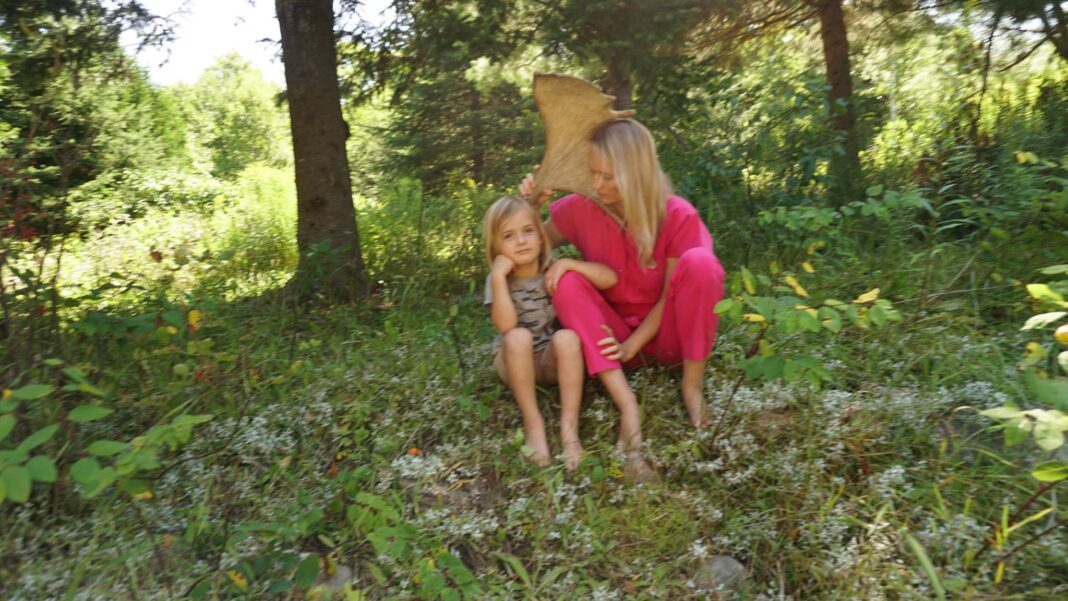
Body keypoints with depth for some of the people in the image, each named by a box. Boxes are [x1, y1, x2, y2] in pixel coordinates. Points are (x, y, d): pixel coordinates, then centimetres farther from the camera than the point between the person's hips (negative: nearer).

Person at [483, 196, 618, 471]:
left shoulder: (554, 269, -9)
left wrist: (568, 263, -26)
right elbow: (505, 326, -27)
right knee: (519, 337, -32)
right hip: (515, 362, 0)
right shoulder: (497, 279, -10)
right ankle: (533, 422, -24)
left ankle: (569, 426, -29)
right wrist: (499, 277, -30)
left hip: (554, 359, 1)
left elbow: (610, 278, -18)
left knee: (566, 337, -32)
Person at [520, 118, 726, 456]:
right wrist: (530, 205, -12)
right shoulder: (580, 208, -10)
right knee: (565, 280, -26)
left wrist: (631, 346, -21)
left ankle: (693, 384, -17)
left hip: (666, 335, -2)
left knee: (699, 262, -30)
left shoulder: (678, 215, -16)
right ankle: (625, 401, -34)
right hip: (614, 335, 3)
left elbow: (672, 296, -12)